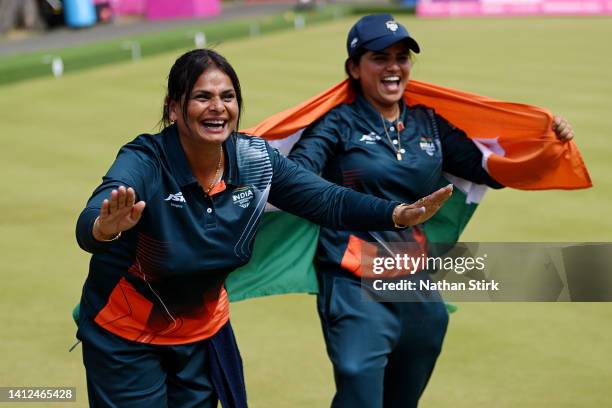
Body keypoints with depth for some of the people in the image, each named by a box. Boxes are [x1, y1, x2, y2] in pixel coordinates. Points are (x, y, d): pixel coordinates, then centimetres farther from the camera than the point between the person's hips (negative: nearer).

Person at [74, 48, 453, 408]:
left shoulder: (256, 160, -10)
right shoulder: (144, 162, -26)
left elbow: (329, 201, -8)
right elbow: (89, 227, -43)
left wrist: (401, 213, -27)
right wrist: (106, 228, -69)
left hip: (203, 331, 5)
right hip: (126, 337, -5)